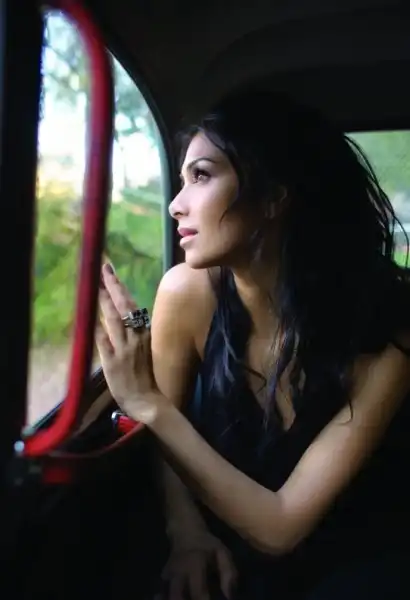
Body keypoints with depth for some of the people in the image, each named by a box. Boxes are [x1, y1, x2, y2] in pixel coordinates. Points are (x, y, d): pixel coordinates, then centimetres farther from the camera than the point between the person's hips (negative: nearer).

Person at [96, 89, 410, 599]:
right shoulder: (188, 292, -18)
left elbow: (279, 527, -25)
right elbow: (166, 436, -2)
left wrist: (149, 404, -30)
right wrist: (187, 533, -20)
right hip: (230, 555, 2)